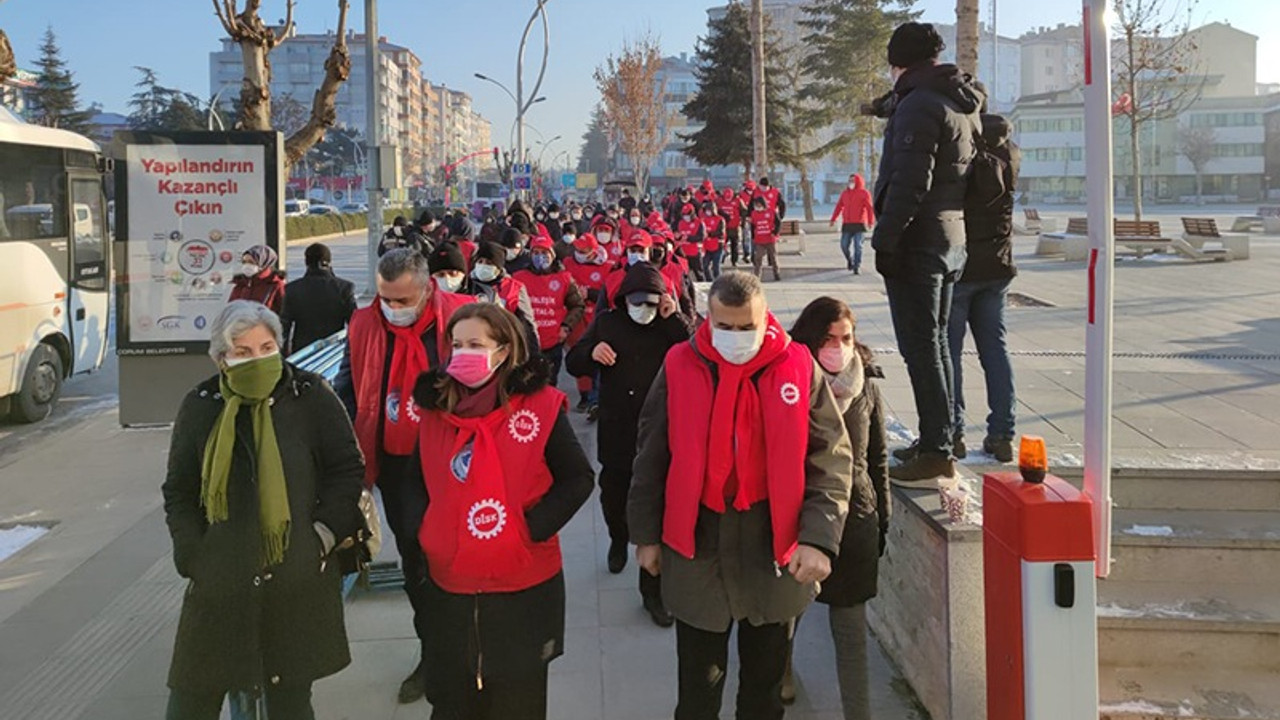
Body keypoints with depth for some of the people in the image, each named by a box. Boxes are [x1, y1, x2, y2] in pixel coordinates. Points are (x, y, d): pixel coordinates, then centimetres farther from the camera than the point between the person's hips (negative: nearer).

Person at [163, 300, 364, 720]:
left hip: (299, 579, -2)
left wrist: (324, 534, -6)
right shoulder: (200, 407, 4)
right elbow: (178, 493, 10)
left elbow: (348, 470, 3)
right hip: (219, 578, 2)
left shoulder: (311, 397, -3)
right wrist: (194, 555, -1)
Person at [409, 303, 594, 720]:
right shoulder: (436, 407, 4)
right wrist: (426, 536, 1)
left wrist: (533, 527, -16)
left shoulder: (538, 405, -9)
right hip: (449, 584, 4)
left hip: (524, 585, -3)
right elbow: (419, 484, 14)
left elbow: (577, 478, -7)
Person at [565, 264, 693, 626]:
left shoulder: (672, 326, -2)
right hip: (615, 434, 3)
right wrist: (591, 353, -16)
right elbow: (573, 364, 5)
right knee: (613, 498, 20)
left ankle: (653, 590, 10)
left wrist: (674, 319, -22)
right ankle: (619, 540, 54)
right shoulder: (607, 322, 3)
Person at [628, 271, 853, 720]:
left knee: (766, 680, 18)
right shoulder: (680, 367, -6)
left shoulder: (799, 368, -7)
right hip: (696, 546, 0)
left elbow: (832, 460, -6)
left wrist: (819, 537, -15)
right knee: (699, 679, 13)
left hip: (776, 545, 1)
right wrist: (646, 534, 4)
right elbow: (651, 457, 2)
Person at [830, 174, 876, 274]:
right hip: (847, 224, 4)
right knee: (844, 245, 2)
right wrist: (833, 219, 12)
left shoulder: (864, 193, -1)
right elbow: (839, 206, 17)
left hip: (859, 224, -4)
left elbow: (869, 208, -9)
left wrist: (871, 221, -20)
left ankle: (857, 266, 1)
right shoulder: (845, 193, 13)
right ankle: (850, 260, 28)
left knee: (858, 245, -6)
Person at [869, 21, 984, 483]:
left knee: (920, 348, -7)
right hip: (951, 240, 9)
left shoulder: (918, 104, -13)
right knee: (935, 342, 16)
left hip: (917, 242, -9)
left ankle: (936, 453, -6)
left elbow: (910, 182, -21)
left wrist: (886, 239, -19)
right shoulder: (964, 105, 16)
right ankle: (938, 440, 24)